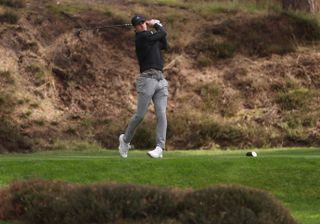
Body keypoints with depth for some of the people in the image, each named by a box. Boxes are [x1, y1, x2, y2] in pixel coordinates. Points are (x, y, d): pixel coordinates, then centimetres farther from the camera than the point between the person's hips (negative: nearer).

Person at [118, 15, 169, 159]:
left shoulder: (150, 37, 19)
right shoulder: (142, 37, -5)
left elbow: (164, 45, 27)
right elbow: (162, 33, -1)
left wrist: (158, 26, 23)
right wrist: (156, 25, 19)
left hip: (160, 80, 7)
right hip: (147, 79, -7)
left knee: (161, 114, -7)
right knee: (140, 115, -6)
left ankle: (160, 148, -13)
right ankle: (125, 139, 17)